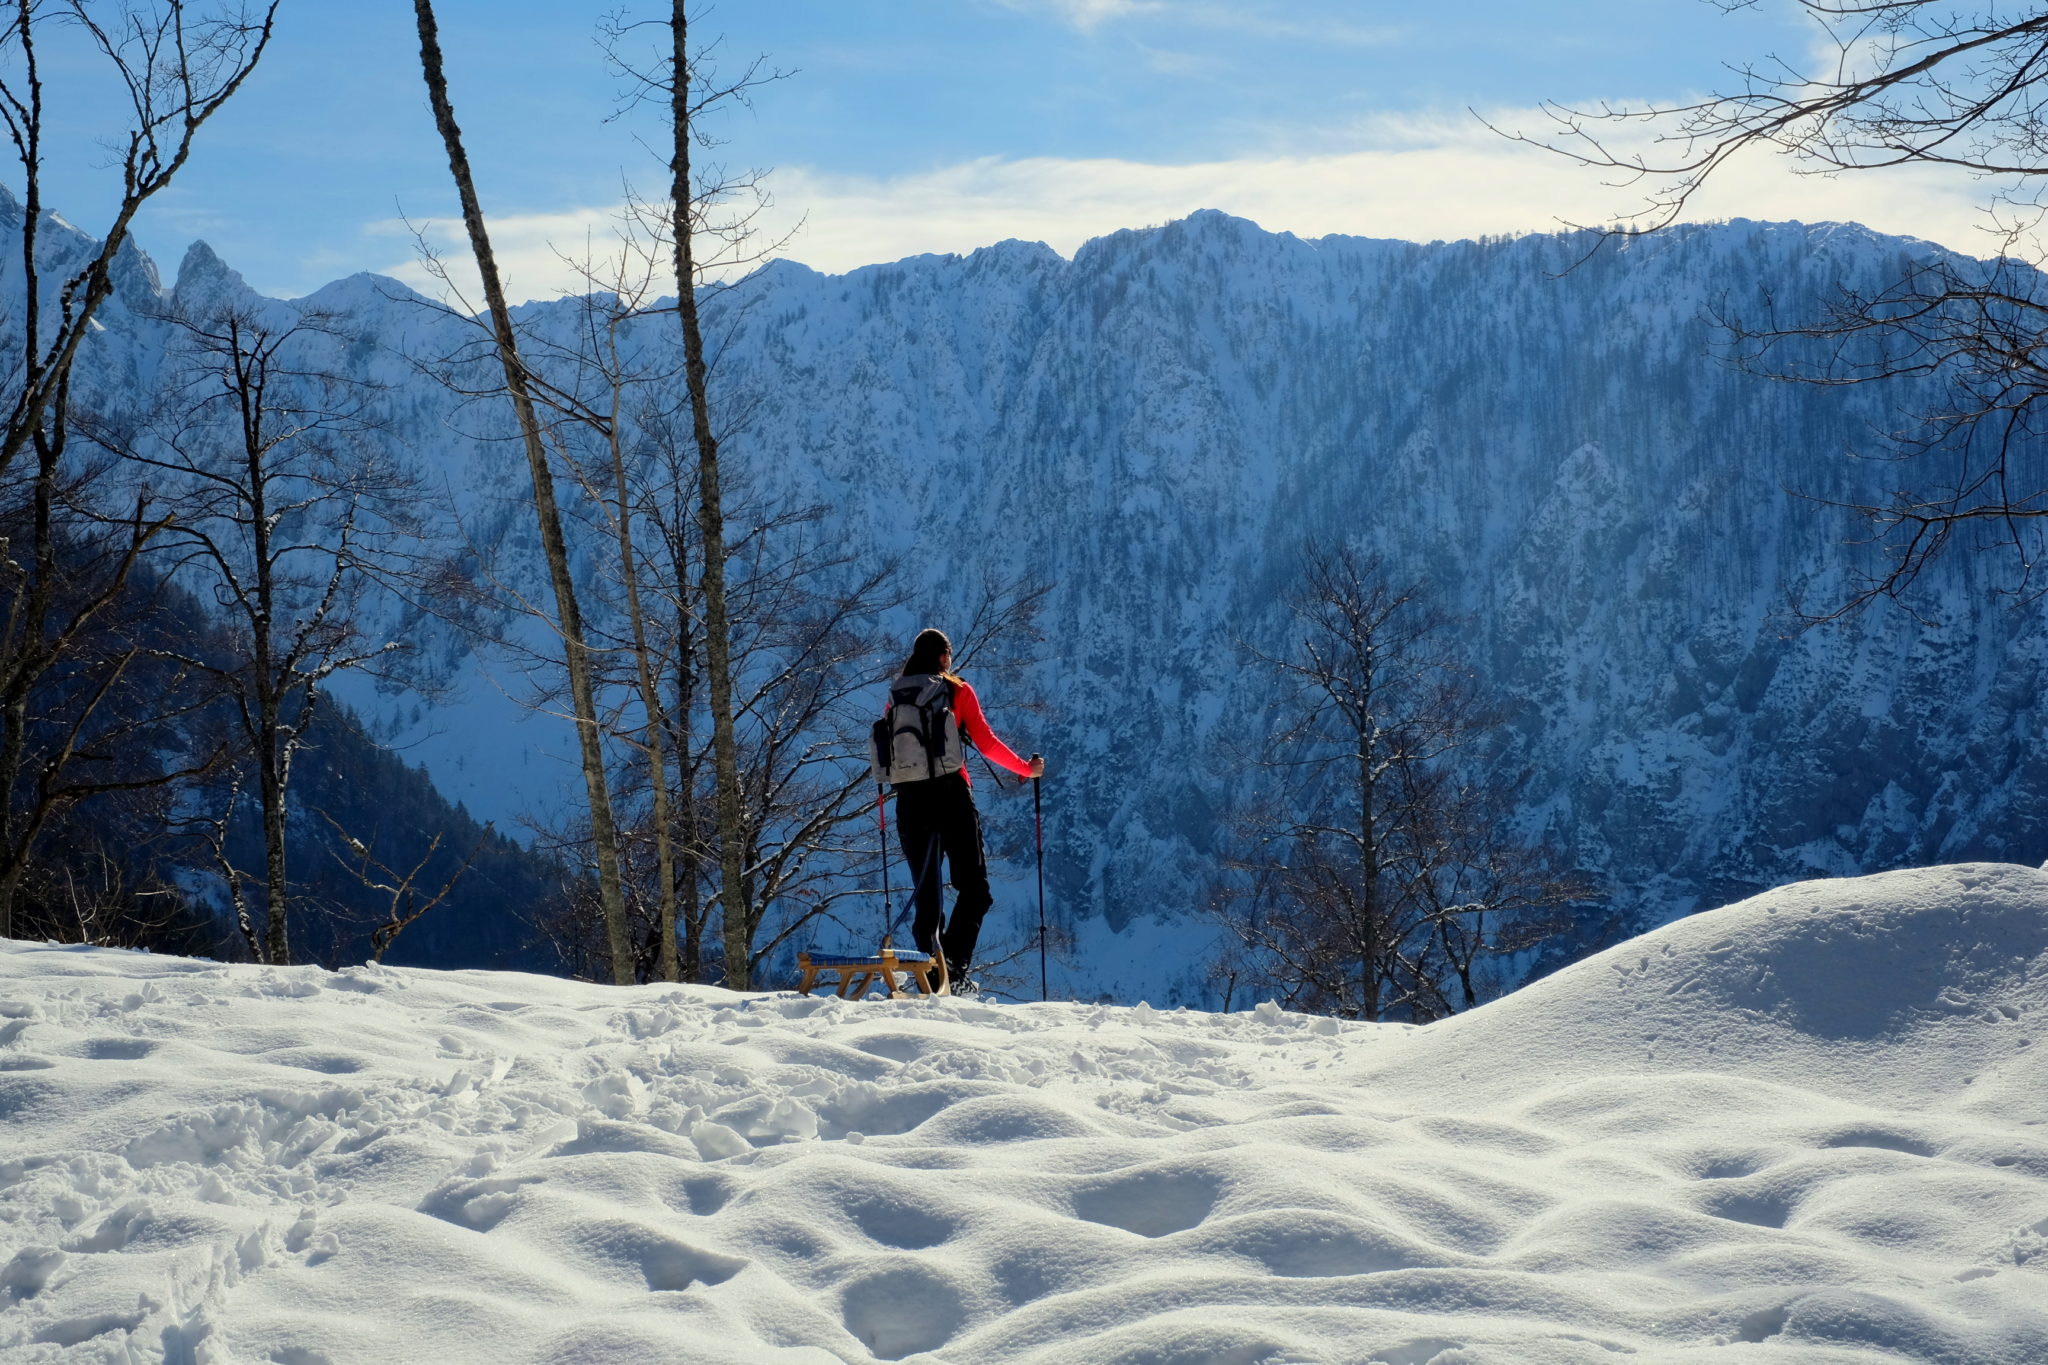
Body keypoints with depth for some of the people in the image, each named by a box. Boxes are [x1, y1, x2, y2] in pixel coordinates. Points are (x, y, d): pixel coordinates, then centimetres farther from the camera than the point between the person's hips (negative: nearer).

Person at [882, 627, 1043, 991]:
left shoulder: (895, 696, 11)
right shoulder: (957, 691, 1)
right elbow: (986, 743, -2)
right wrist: (1027, 768, 10)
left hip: (909, 799, 4)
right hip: (951, 795, -4)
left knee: (926, 894, 11)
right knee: (974, 888, 1)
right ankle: (954, 965, -16)